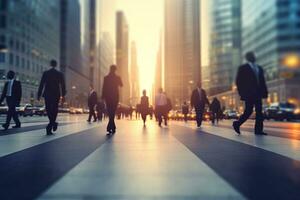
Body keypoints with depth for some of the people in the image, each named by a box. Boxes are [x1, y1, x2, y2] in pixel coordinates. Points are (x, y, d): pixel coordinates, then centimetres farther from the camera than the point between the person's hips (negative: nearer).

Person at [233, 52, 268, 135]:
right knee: (248, 111, -9)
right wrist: (242, 93, -10)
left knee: (259, 112, 1)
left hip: (258, 94, 6)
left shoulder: (259, 68, 18)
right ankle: (237, 124, 10)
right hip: (249, 94, -6)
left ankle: (258, 130, 5)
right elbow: (238, 82, -4)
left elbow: (262, 81, 16)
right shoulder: (243, 68, 0)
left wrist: (265, 92, 6)